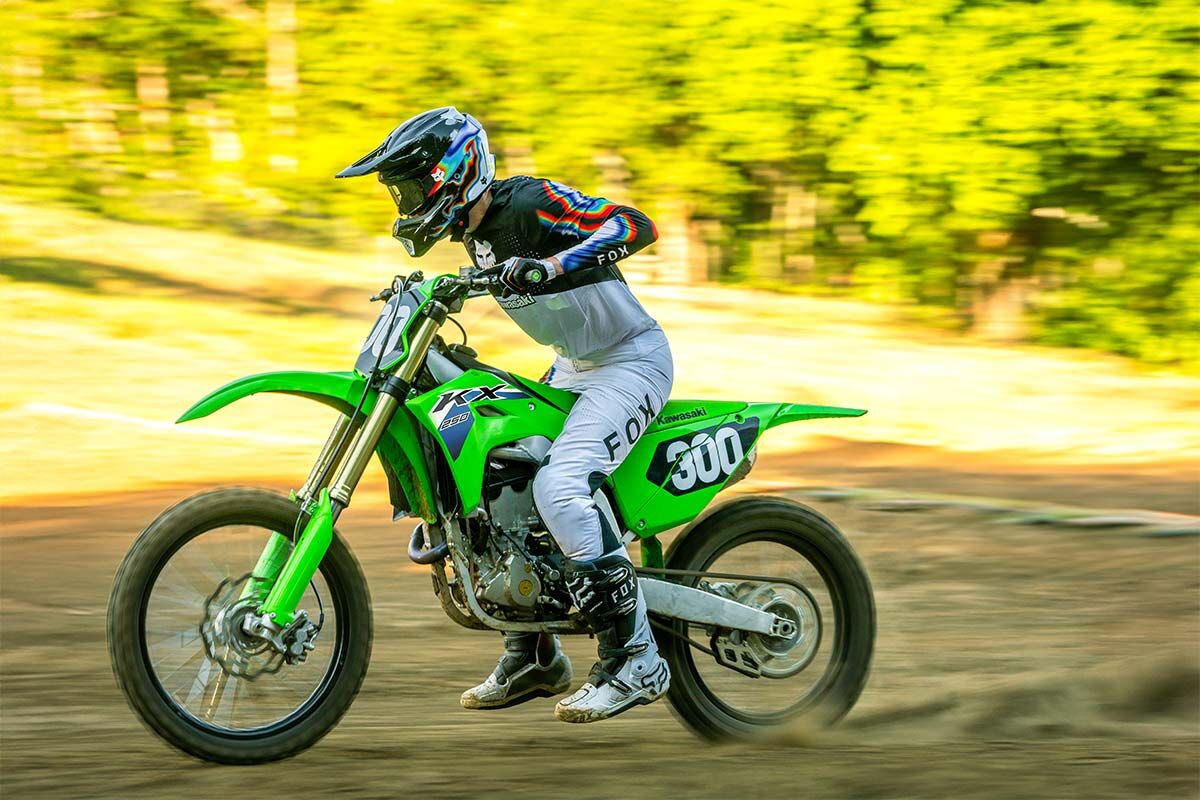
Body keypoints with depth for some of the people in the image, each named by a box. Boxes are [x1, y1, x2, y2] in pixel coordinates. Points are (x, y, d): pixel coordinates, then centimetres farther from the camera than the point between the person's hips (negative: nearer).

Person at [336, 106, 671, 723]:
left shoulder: (530, 202, -20)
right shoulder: (477, 228, 7)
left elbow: (636, 226, -31)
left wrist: (551, 264, -42)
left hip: (632, 359, -10)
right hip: (573, 368, 10)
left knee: (559, 486, -27)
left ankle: (636, 661, -24)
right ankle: (534, 658, 15)